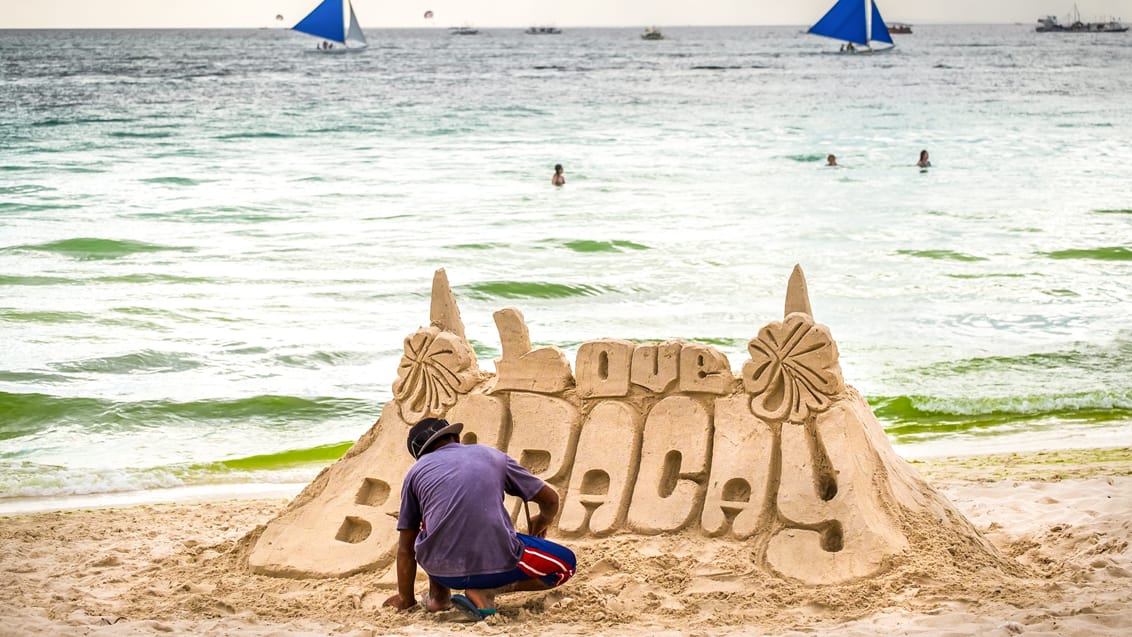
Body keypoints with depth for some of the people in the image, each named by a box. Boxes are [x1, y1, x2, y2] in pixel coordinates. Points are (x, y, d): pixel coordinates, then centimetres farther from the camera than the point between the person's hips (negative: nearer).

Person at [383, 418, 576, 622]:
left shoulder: (416, 471, 16)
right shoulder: (491, 455, 18)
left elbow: (405, 547, 19)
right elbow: (550, 498, 23)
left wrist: (405, 599, 31)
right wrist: (543, 521, 47)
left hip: (440, 569, 3)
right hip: (498, 565, -3)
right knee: (566, 563, 19)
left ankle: (438, 594, 22)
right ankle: (487, 590, 0)